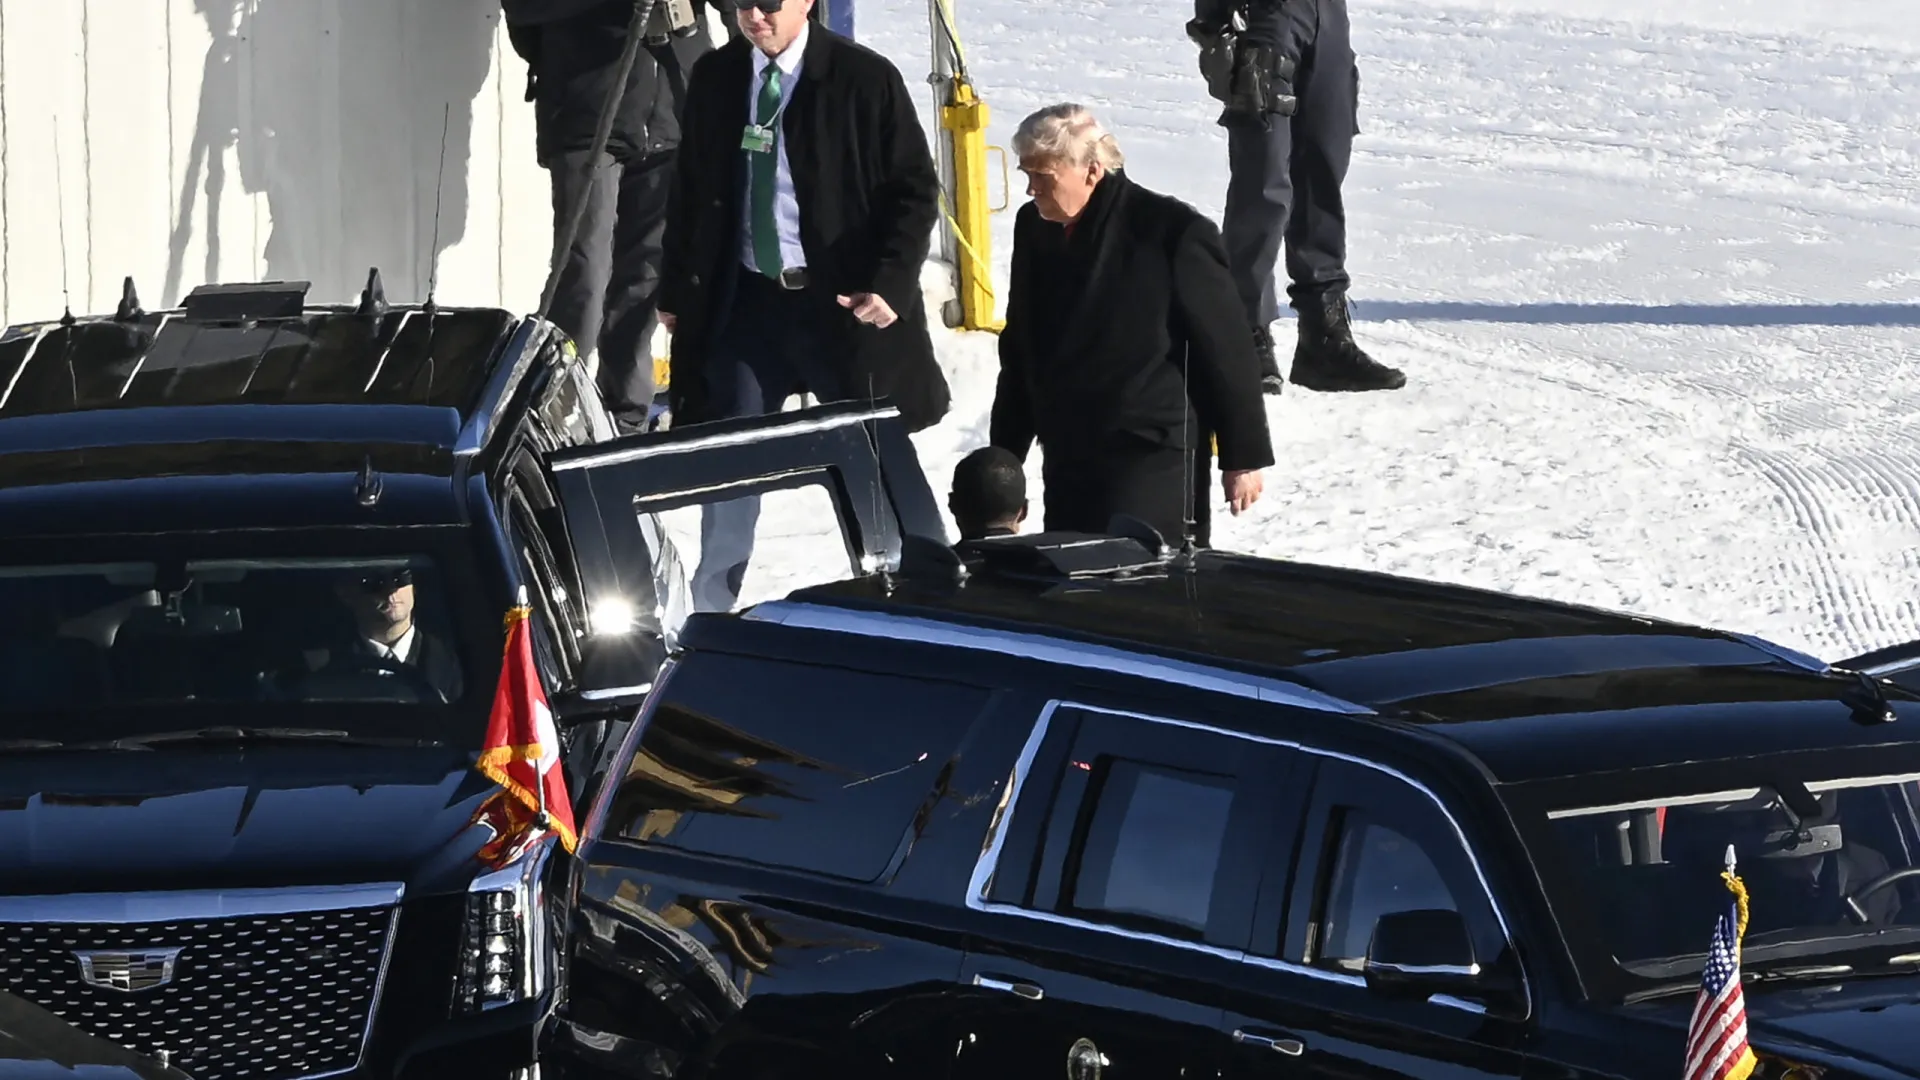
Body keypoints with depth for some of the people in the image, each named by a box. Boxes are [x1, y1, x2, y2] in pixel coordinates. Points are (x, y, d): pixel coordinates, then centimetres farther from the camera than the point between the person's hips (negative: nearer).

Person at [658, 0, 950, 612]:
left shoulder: (865, 79, -9)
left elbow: (915, 189, -6)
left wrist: (891, 285, -16)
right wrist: (676, 290, 12)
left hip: (845, 303, -3)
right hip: (743, 300, 3)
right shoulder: (713, 78, 3)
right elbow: (691, 190, 12)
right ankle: (709, 615, 21)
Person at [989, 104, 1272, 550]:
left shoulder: (1173, 232, -13)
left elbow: (1227, 350, -8)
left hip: (1154, 462, -7)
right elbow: (1018, 354, 19)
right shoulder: (1033, 228, 8)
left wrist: (1244, 458, -6)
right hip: (1067, 463, 7)